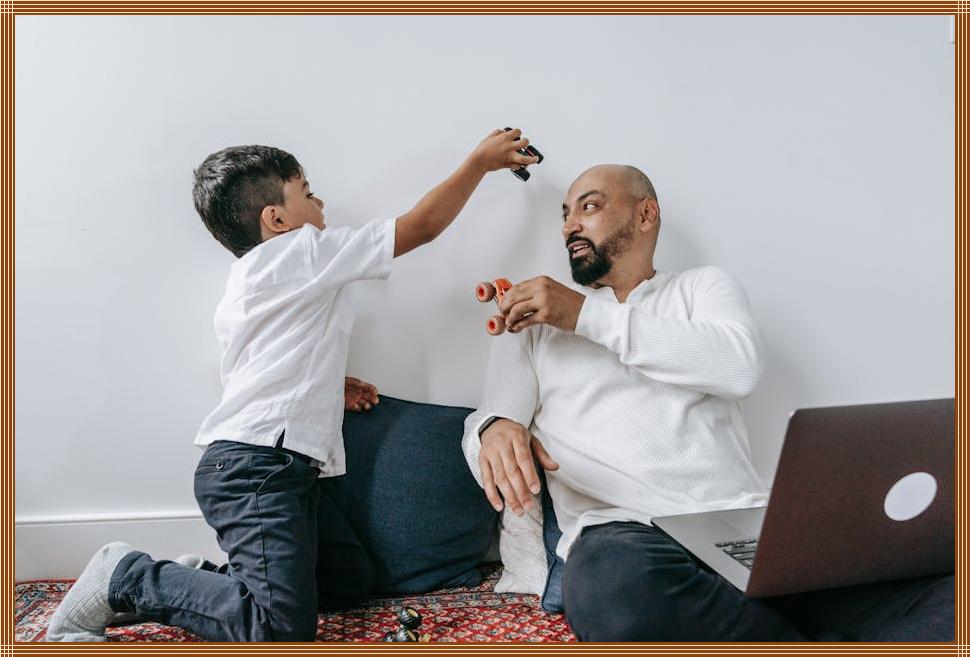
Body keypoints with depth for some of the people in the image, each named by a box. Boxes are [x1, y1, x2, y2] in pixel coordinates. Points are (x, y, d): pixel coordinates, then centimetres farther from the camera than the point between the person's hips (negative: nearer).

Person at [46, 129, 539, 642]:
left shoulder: (244, 282, 23)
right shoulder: (301, 252, -5)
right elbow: (421, 226, -4)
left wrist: (330, 385, 17)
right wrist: (480, 161, 7)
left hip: (283, 468, 11)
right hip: (256, 466, -11)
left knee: (351, 581, 11)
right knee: (285, 623, -23)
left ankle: (204, 579, 10)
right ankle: (125, 579, -4)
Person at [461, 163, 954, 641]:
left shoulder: (704, 287, 17)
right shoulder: (535, 319, 17)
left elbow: (741, 366, -5)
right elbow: (488, 422, 9)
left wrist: (587, 315, -7)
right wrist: (496, 431, -17)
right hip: (621, 532, 1)